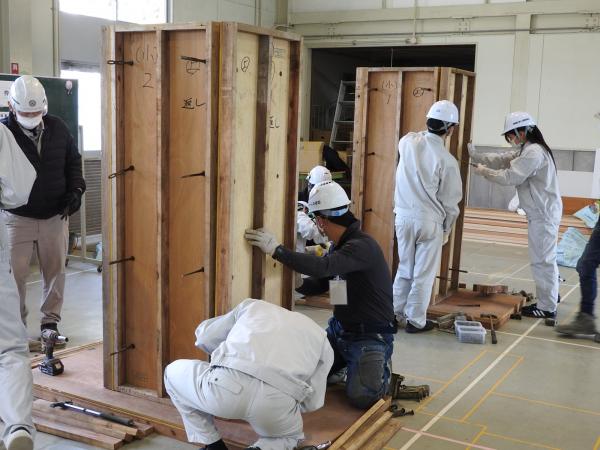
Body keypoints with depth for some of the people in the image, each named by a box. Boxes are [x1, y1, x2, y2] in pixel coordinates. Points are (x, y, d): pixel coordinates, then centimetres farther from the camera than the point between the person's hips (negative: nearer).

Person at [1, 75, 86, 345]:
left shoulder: (57, 128, -1)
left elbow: (73, 161, 11)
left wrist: (75, 190, -2)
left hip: (55, 216, 3)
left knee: (55, 270, 10)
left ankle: (50, 321, 25)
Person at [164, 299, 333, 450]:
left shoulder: (252, 305, 34)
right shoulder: (322, 338, 32)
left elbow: (203, 337, 35)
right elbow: (312, 402, 28)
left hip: (226, 385, -1)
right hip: (277, 402, 1)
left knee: (174, 372, 34)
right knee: (291, 436, 40)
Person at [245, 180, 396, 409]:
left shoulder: (362, 245, -23)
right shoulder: (338, 246, 7)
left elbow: (322, 267, -39)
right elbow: (318, 284, 11)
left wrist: (276, 249, -38)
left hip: (371, 336, -8)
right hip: (339, 329, 8)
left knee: (360, 396, -23)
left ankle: (380, 365, 9)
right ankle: (351, 362, 20)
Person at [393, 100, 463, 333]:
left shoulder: (408, 142, -4)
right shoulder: (447, 161, -15)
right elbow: (450, 202, -5)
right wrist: (446, 229, 7)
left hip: (403, 216, 5)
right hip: (430, 221, -5)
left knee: (404, 268, 18)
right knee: (424, 274, 7)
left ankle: (395, 313, 25)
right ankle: (415, 320, 15)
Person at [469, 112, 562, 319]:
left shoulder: (534, 152, -20)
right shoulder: (526, 149, 13)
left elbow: (510, 177, -21)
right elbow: (502, 159, 8)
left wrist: (484, 171, -10)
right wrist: (476, 156, -1)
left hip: (543, 214, -10)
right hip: (543, 211, 10)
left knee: (542, 259, -3)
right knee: (545, 257, 21)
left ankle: (547, 307, 5)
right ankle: (550, 295, 36)